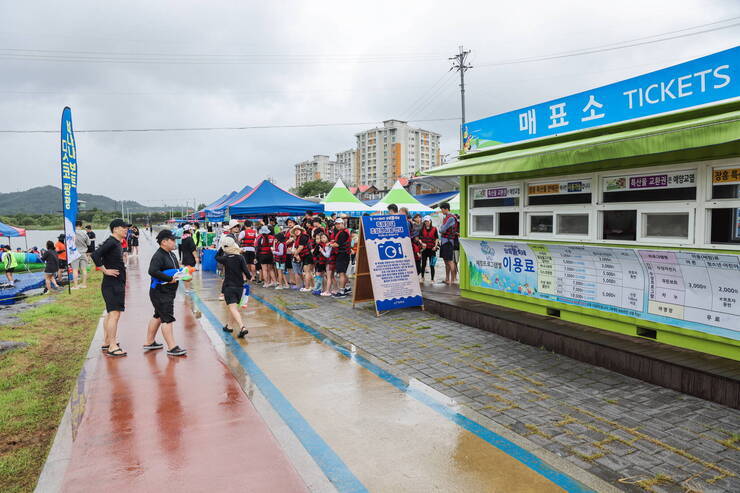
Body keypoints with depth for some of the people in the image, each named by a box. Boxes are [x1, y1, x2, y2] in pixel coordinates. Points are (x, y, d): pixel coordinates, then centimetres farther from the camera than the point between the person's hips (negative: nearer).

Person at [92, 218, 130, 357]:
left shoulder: (117, 243, 14)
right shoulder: (111, 242, -15)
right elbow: (95, 255, -27)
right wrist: (105, 270, -21)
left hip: (117, 284, 11)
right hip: (112, 284, -11)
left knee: (111, 314, 17)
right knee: (114, 314, -10)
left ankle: (107, 343, 28)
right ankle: (112, 347, -7)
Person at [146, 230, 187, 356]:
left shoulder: (171, 255, 13)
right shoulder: (158, 256, -18)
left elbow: (174, 269, 26)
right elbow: (152, 271, -31)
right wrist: (169, 278, -26)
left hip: (168, 292, 10)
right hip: (160, 293, -10)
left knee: (158, 316, 19)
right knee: (167, 319, -8)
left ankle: (149, 342, 33)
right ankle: (172, 348, -3)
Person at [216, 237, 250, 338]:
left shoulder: (225, 258, -6)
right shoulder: (240, 257, -6)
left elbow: (216, 257, 16)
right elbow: (245, 270, -10)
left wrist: (221, 247, 13)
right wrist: (249, 277, 10)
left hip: (228, 286, -3)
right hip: (239, 286, 3)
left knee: (233, 308, -10)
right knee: (233, 306, 21)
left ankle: (242, 327, -27)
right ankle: (228, 326, 33)